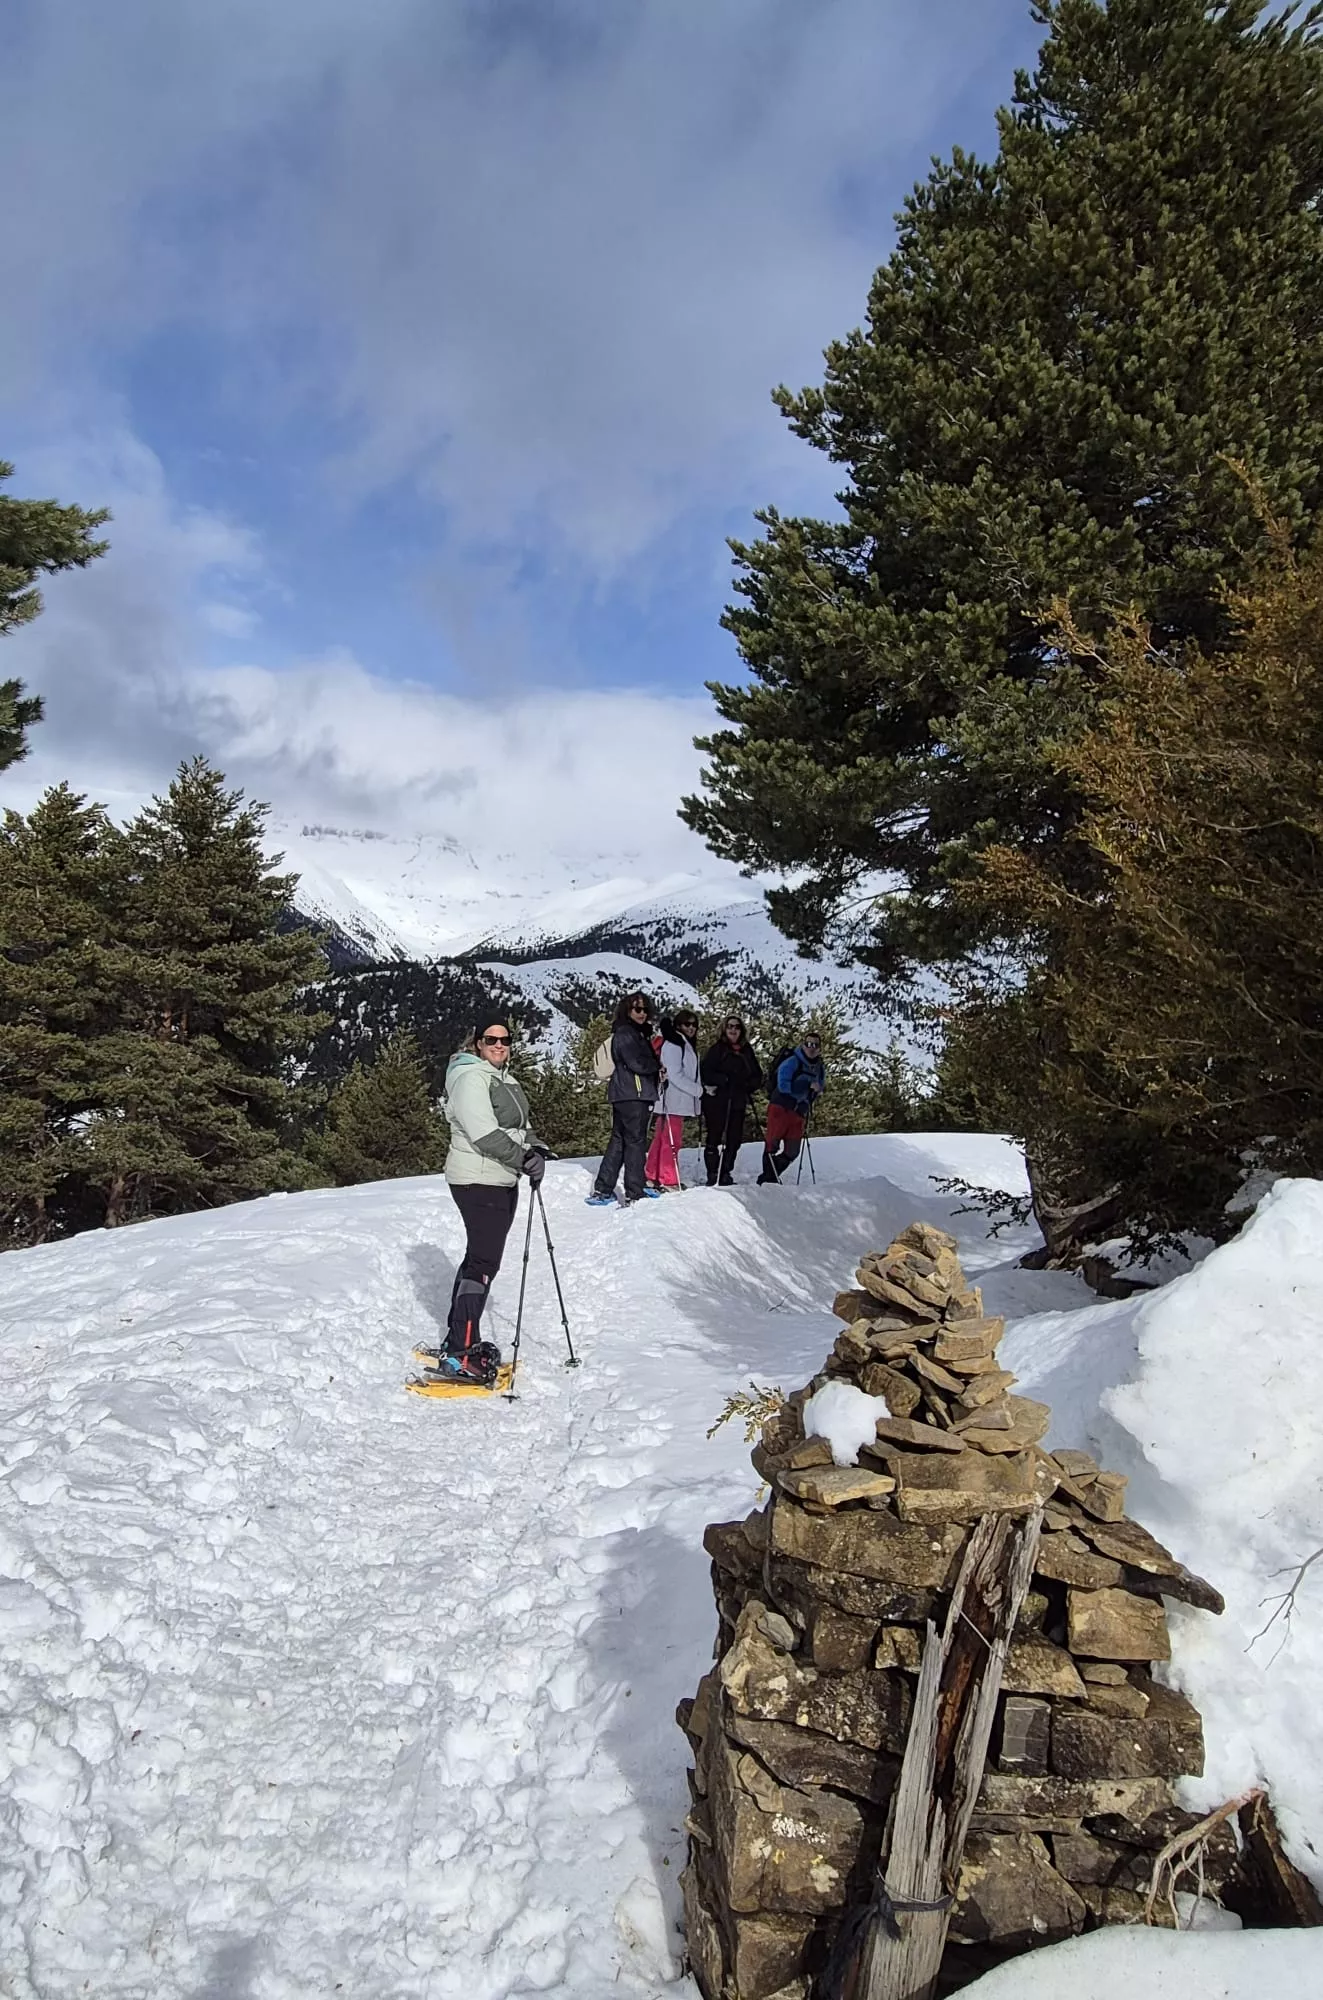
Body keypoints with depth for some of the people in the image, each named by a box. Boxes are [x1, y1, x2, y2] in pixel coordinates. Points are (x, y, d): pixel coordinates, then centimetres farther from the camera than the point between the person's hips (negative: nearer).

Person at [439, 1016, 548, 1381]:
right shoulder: (471, 1077, -13)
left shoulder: (504, 1079, 18)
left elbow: (520, 1124, 16)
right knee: (483, 1262, -12)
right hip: (478, 1180, -10)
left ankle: (458, 1338, 25)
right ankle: (459, 1354, -10)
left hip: (502, 1180, 11)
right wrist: (523, 1158, -23)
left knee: (479, 1257, 15)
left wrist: (536, 1149, -3)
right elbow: (484, 1133, -23)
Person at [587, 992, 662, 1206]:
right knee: (636, 1141, -6)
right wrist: (658, 1067, -2)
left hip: (623, 1095, 10)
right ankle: (635, 1193, -2)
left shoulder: (639, 1033, 21)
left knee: (619, 1141, 11)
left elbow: (649, 1059, 21)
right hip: (632, 1094, -10)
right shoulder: (624, 1033, -10)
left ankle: (602, 1190, 14)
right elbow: (637, 1063, -18)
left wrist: (656, 1073, 1)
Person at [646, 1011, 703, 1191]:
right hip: (672, 1101, -10)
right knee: (672, 1141, -9)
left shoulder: (687, 1045, 20)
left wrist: (698, 1092, 9)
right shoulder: (672, 1044, -11)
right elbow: (675, 1075, -18)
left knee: (661, 1139, 13)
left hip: (679, 1102, 10)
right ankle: (669, 1181, -7)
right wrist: (699, 1090, -16)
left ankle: (651, 1177, 19)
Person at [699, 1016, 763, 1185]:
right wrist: (726, 1079, -17)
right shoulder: (717, 1049, 0)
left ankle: (726, 1174, 14)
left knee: (734, 1140, 4)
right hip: (716, 1101, -5)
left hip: (738, 1102, 5)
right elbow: (706, 1073, -9)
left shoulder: (747, 1051, 13)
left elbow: (757, 1075, 16)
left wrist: (748, 1085, -2)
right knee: (714, 1138, -4)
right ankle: (713, 1176, 0)